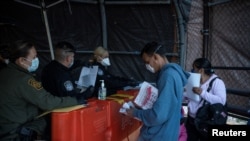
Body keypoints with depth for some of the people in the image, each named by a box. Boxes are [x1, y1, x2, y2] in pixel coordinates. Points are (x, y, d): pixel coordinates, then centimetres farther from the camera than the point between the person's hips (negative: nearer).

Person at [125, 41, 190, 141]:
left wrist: (136, 113, -13)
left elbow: (158, 115, -28)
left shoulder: (168, 76, -24)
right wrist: (141, 109, 9)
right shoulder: (170, 72, 8)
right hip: (158, 133, 9)